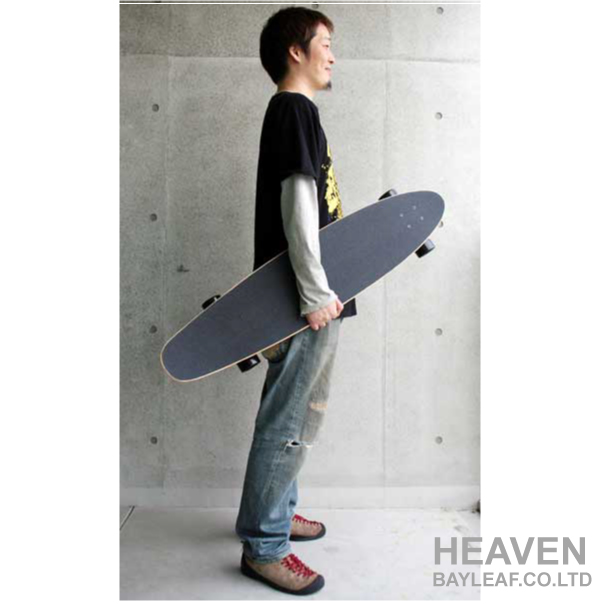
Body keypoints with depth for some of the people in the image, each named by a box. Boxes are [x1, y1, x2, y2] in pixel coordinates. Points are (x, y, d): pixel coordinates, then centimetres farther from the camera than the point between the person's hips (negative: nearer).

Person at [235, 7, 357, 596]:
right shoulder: (295, 110, -11)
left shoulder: (293, 111, 20)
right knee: (289, 421, -2)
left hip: (313, 299, 10)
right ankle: (263, 545, 13)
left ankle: (276, 512, 35)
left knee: (294, 414, 18)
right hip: (307, 301, -10)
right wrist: (316, 295, -20)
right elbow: (298, 207, -19)